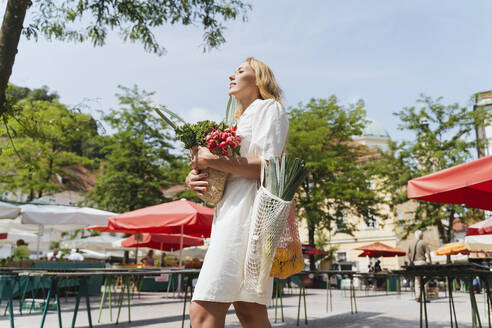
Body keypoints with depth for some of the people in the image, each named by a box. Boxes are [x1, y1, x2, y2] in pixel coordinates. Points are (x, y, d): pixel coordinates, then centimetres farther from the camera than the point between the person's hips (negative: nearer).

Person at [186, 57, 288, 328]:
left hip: (248, 211, -9)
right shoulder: (240, 120, 32)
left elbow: (267, 166, -11)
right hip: (232, 213, 10)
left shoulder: (268, 107, 5)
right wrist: (194, 178, 7)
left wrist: (213, 160, -11)